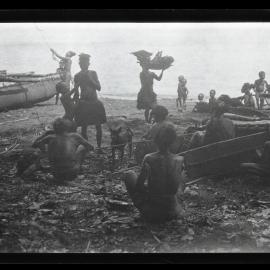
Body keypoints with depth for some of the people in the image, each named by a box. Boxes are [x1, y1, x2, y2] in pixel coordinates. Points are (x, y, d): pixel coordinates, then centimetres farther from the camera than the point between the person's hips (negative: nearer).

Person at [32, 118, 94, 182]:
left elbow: (35, 145, 15)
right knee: (82, 147, 18)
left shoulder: (50, 138, 5)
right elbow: (91, 147, 12)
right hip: (72, 175, -2)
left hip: (57, 176, 2)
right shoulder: (74, 136, 2)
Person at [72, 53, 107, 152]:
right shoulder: (77, 76, 0)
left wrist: (90, 79, -12)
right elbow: (76, 92, 5)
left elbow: (99, 88, -2)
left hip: (95, 102, 2)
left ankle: (99, 147, 12)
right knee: (84, 127, -1)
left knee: (98, 126, 1)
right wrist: (77, 103, -3)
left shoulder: (93, 73, 4)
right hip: (83, 103, -2)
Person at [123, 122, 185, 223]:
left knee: (129, 174, 12)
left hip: (151, 213, -4)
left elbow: (139, 187, -13)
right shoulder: (179, 160, -10)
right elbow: (180, 184, 5)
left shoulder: (149, 159, -20)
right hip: (172, 212, 4)